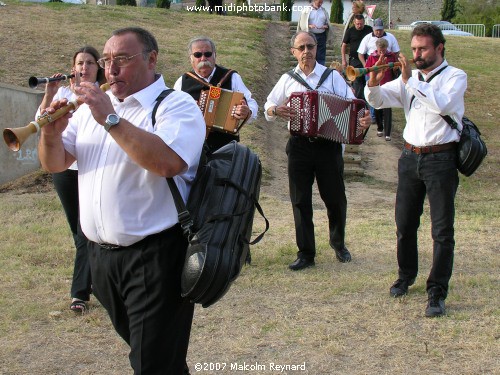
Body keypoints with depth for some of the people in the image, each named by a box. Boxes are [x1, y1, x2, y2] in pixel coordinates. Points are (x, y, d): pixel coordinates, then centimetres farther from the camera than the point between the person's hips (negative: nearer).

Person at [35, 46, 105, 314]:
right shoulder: (63, 92, 8)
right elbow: (41, 121, -3)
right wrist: (49, 94, -18)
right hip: (64, 168, 4)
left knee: (86, 231, -8)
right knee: (77, 229, 12)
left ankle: (80, 292, -5)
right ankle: (96, 277, 29)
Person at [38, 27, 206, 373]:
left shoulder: (177, 105, -9)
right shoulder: (92, 107, 12)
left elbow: (169, 162, -28)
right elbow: (55, 164, 10)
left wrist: (110, 119, -25)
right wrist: (51, 134, -12)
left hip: (155, 255, -7)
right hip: (101, 252, 7)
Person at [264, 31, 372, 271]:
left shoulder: (332, 76, 3)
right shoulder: (287, 79, 9)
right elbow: (268, 108, 13)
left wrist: (363, 118, -27)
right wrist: (276, 110, -11)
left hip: (328, 145, -1)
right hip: (299, 146, 1)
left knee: (335, 199, 6)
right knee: (300, 200, 2)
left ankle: (338, 243, 30)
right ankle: (305, 253, 10)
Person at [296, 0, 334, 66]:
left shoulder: (324, 11, 12)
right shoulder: (306, 10, 2)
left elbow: (328, 23, 15)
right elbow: (302, 23, -1)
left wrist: (326, 26, -8)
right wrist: (309, 26, -20)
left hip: (321, 36, 3)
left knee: (321, 56, 1)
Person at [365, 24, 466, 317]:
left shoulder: (455, 77, -4)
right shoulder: (409, 79, 10)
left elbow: (442, 105, -23)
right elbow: (379, 100, 2)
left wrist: (411, 80, -22)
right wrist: (374, 82, -18)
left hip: (441, 159, -5)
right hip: (411, 158, 5)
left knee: (442, 231, -4)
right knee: (405, 224, 13)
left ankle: (437, 292, 1)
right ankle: (406, 276, 33)